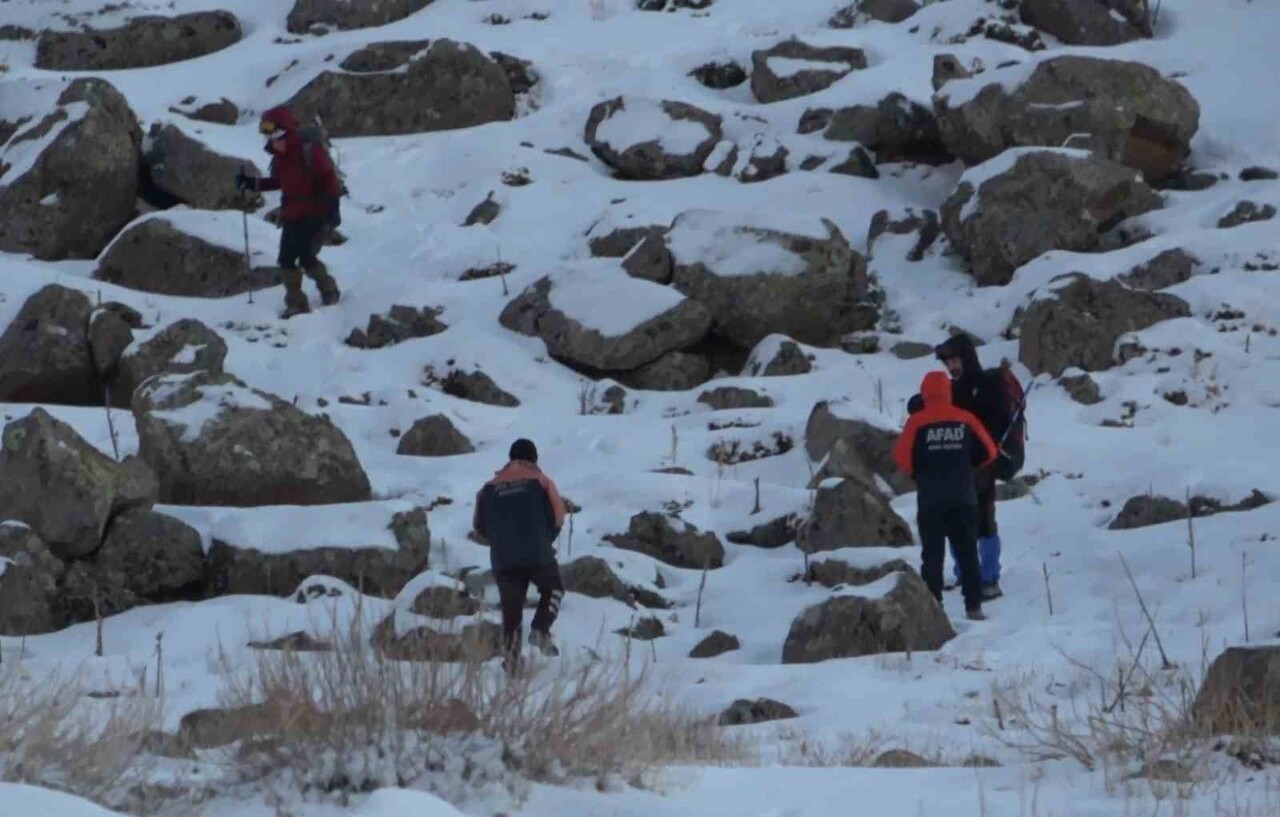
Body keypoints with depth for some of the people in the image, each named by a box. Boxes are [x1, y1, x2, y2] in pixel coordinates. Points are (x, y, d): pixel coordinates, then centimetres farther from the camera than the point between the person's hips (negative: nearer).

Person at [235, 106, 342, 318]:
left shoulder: (310, 151, -17)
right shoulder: (279, 157, 7)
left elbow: (329, 177, -15)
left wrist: (331, 204, -19)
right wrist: (252, 184, 11)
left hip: (316, 215, -7)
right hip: (292, 217, 7)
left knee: (307, 259, -12)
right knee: (287, 261, 7)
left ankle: (329, 291, 8)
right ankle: (296, 303, 20)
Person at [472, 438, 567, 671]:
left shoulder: (490, 488, 10)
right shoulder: (540, 481, 3)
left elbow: (479, 525, 12)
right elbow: (558, 515, 3)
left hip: (502, 559, 2)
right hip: (538, 555, -2)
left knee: (511, 608, 6)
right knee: (553, 590, 22)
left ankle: (511, 658, -2)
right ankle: (540, 630, 0)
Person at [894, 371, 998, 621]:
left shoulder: (917, 422, -7)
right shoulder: (965, 419, -1)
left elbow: (902, 457, -9)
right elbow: (988, 452, 3)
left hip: (931, 499, -2)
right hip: (963, 497, 2)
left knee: (932, 554, 3)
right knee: (967, 552, 9)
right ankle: (973, 605, 6)